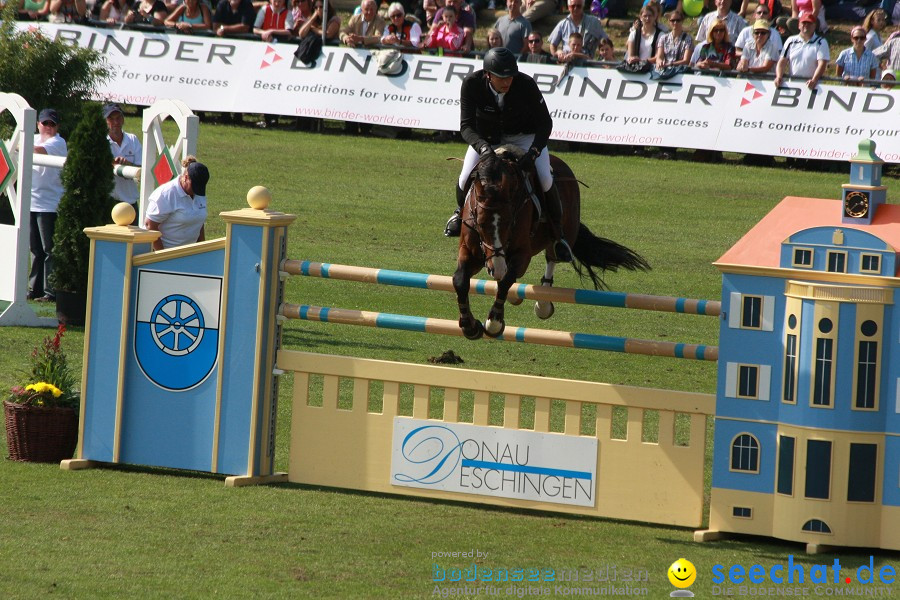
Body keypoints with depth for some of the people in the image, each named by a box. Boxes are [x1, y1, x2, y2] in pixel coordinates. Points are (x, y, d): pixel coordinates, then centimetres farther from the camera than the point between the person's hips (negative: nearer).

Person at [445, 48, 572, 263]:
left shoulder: (526, 85, -31)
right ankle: (461, 212, 23)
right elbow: (466, 126, -28)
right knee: (466, 179, -16)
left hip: (524, 135, -1)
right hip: (486, 137, 1)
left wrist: (534, 152, -38)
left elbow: (545, 123, -21)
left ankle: (558, 235, 0)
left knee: (545, 179, -21)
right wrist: (483, 146, -48)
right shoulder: (472, 84, -29)